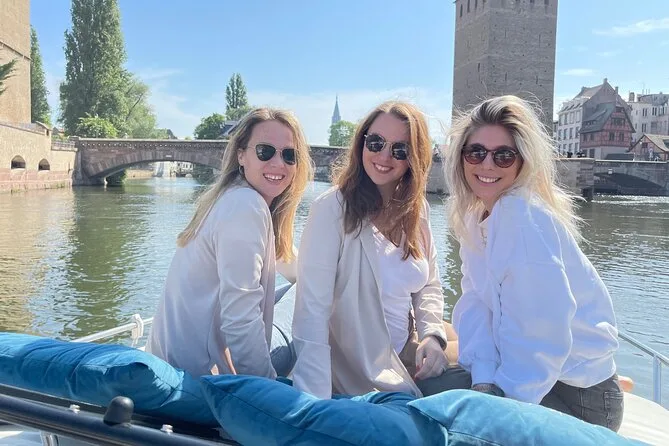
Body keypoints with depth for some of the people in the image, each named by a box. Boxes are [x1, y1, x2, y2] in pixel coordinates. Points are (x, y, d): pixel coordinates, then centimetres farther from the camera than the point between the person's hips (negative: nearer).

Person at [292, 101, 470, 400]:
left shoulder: (417, 210, 1)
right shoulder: (332, 209, -19)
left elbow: (429, 285, 11)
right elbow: (312, 310, -25)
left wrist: (431, 334, -8)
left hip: (407, 355, 6)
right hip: (355, 377, -5)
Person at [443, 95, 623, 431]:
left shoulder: (525, 218, -24)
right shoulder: (476, 214, 1)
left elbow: (540, 335, -25)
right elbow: (476, 303, -4)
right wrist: (484, 381, -15)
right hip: (531, 374, 7)